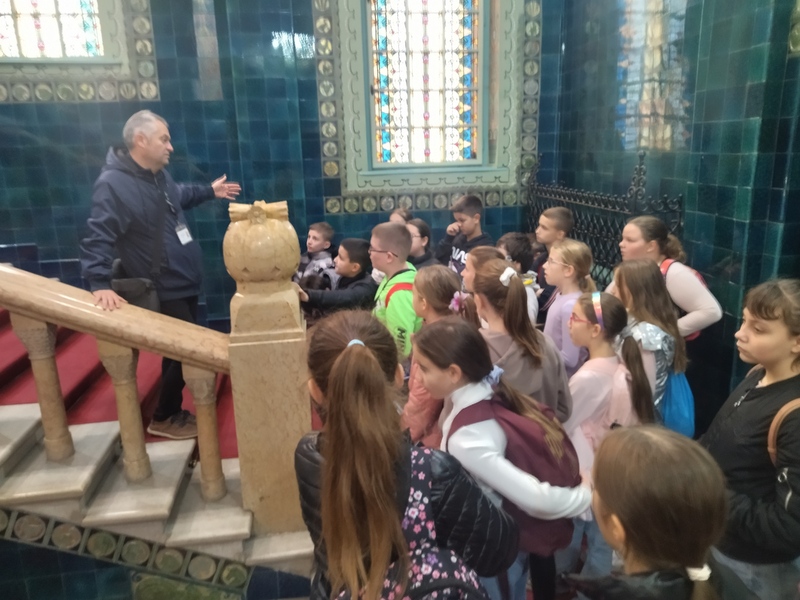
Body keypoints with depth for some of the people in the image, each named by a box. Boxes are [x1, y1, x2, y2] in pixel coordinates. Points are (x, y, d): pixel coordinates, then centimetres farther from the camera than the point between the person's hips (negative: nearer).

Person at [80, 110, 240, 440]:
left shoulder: (159, 175, 6)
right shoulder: (113, 184, -22)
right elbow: (97, 238, -27)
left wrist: (210, 191, 28)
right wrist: (100, 283, -35)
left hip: (185, 283, 9)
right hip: (163, 291, -9)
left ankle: (171, 409, 37)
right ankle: (164, 419, 18)